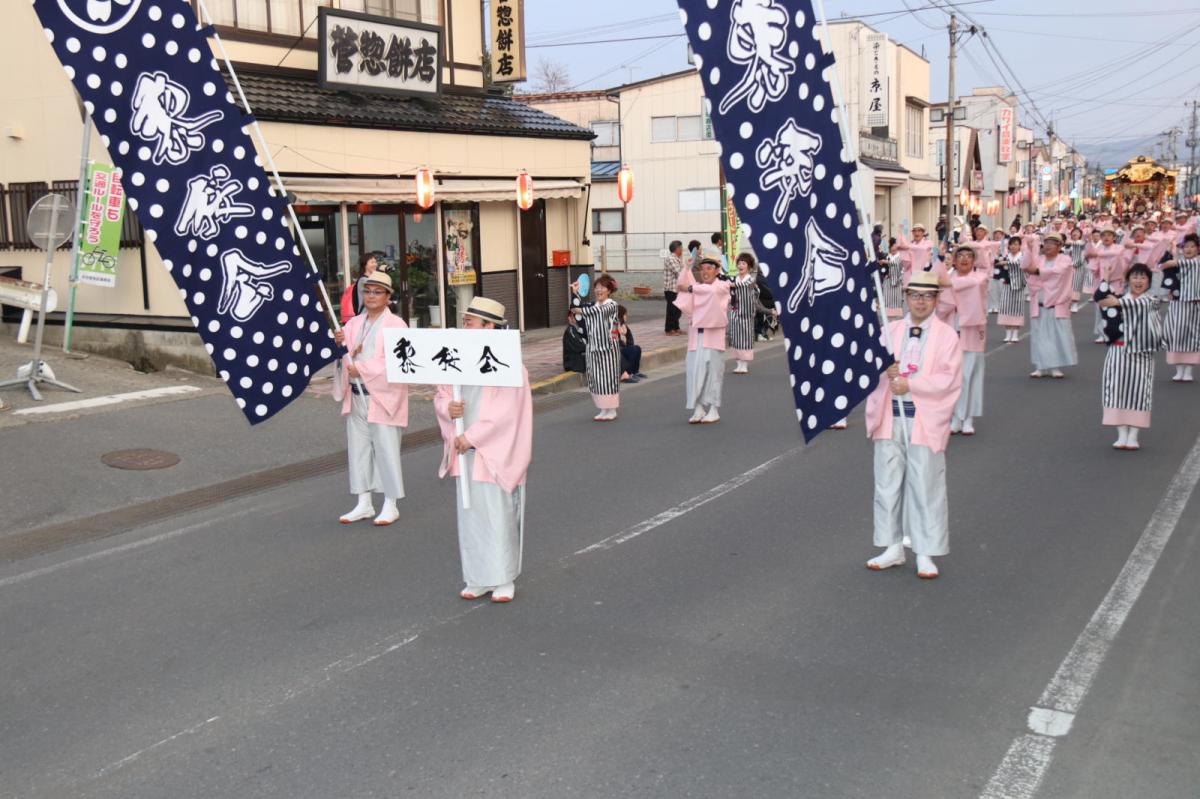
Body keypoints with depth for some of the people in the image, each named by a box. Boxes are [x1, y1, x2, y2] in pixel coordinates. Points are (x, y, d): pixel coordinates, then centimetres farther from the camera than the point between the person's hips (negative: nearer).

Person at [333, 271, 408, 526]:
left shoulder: (396, 325, -6)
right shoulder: (354, 324, 14)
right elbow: (342, 358, 13)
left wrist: (362, 368, -18)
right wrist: (338, 344, -9)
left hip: (383, 397, -6)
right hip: (355, 397, 7)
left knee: (386, 450, -2)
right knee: (358, 448, 11)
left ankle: (391, 505, 8)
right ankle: (364, 504, 21)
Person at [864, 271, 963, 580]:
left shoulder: (947, 335, 1)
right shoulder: (890, 330, 12)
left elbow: (949, 380, -7)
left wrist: (910, 384, -17)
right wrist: (884, 371, -11)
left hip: (925, 419, -4)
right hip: (890, 416, 4)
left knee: (925, 485, 0)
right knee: (888, 482, 7)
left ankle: (925, 554, 9)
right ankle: (893, 548, 19)